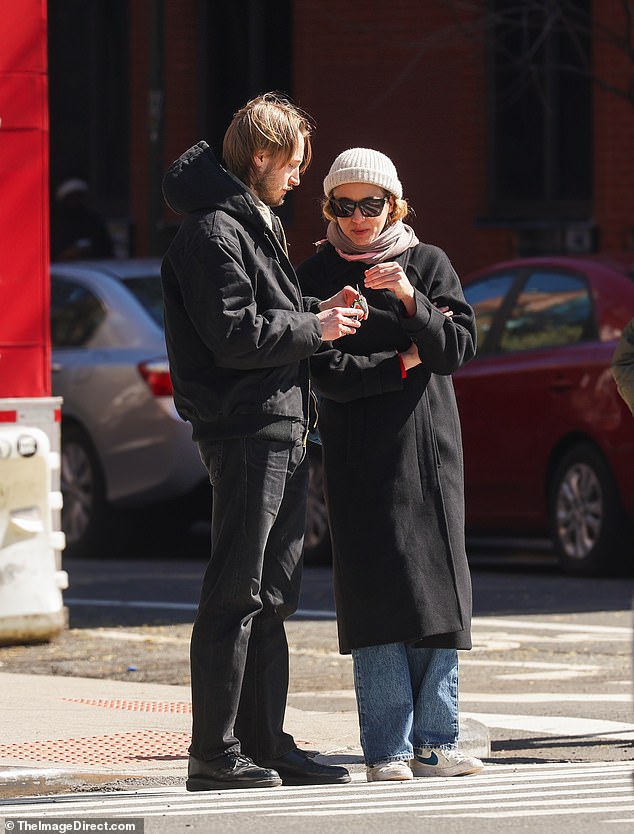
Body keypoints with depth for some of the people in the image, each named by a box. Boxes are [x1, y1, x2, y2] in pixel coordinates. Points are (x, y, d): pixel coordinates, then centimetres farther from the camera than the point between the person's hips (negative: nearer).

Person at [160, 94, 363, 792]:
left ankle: (264, 742, 17)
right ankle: (214, 754, -7)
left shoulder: (252, 223, 20)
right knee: (234, 595, -8)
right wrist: (313, 328, -9)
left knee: (272, 596, 12)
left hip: (282, 431, 10)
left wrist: (313, 311, 11)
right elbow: (234, 337, -19)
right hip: (245, 428, -10)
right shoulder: (213, 230, -13)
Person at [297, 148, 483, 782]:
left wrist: (409, 300, -15)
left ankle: (433, 741, 3)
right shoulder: (316, 276, 4)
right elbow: (327, 373, -5)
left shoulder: (428, 264, 10)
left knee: (436, 588, -1)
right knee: (377, 591, -9)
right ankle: (387, 749, -9)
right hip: (359, 456, -2)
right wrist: (404, 361, -6)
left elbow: (459, 349, -1)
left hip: (428, 445, 2)